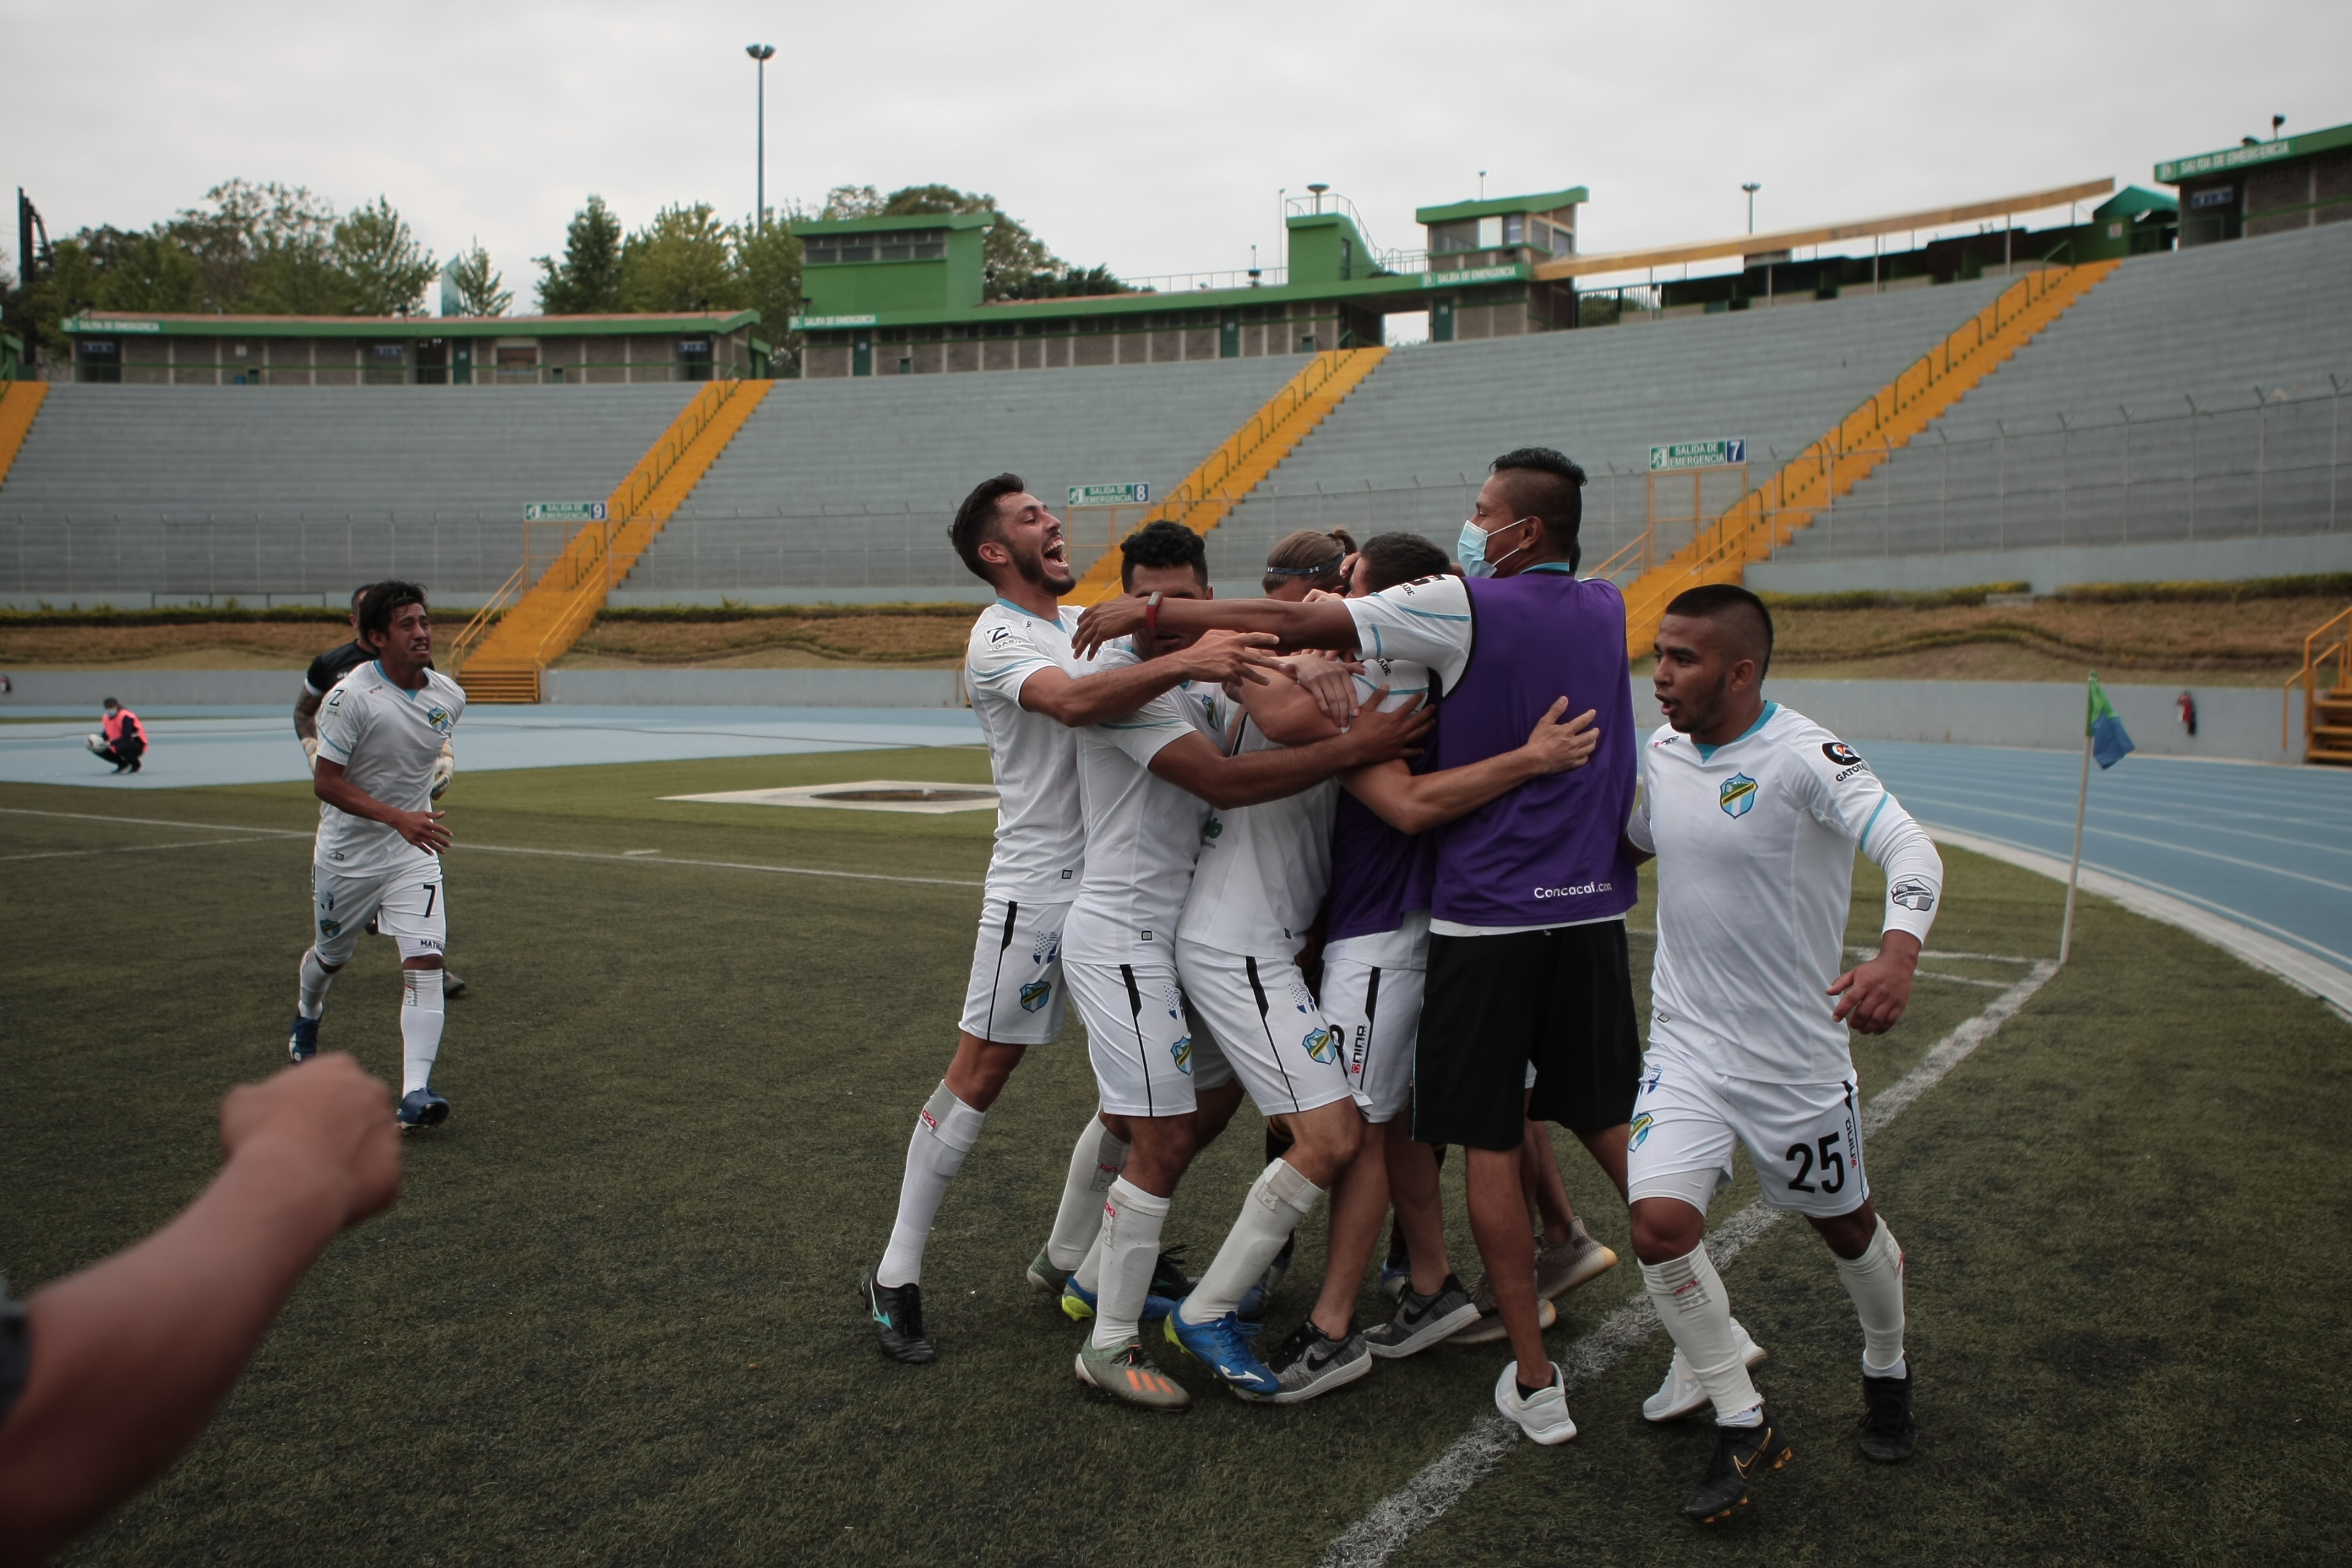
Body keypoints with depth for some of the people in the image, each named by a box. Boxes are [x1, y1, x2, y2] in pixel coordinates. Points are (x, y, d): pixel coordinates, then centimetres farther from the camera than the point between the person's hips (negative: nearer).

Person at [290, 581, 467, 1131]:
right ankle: (306, 1015, 55)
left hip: (413, 851, 3)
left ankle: (416, 1092, -15)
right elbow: (325, 783, -21)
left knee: (425, 962, -14)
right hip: (347, 853, -2)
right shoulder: (352, 697, -20)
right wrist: (397, 817, -31)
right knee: (331, 956, 20)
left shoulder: (450, 697, -4)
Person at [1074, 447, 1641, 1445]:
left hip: (1487, 914, -6)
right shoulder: (1606, 608, 9)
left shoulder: (1465, 608, -10)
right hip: (1592, 911, 6)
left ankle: (1534, 1383, 8)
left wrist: (1150, 613, -8)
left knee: (1488, 1144, 4)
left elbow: (1295, 625, -13)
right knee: (1608, 1121, 18)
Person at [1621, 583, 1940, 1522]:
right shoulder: (1661, 750, 1)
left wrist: (1897, 954, -47)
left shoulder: (1802, 757, -19)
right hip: (1685, 1043, 4)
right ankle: (1744, 1423, 8)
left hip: (1795, 1053, -4)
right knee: (1659, 1222, -13)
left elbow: (1911, 849, -30)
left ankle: (1887, 1374, 48)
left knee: (1845, 1226, 16)